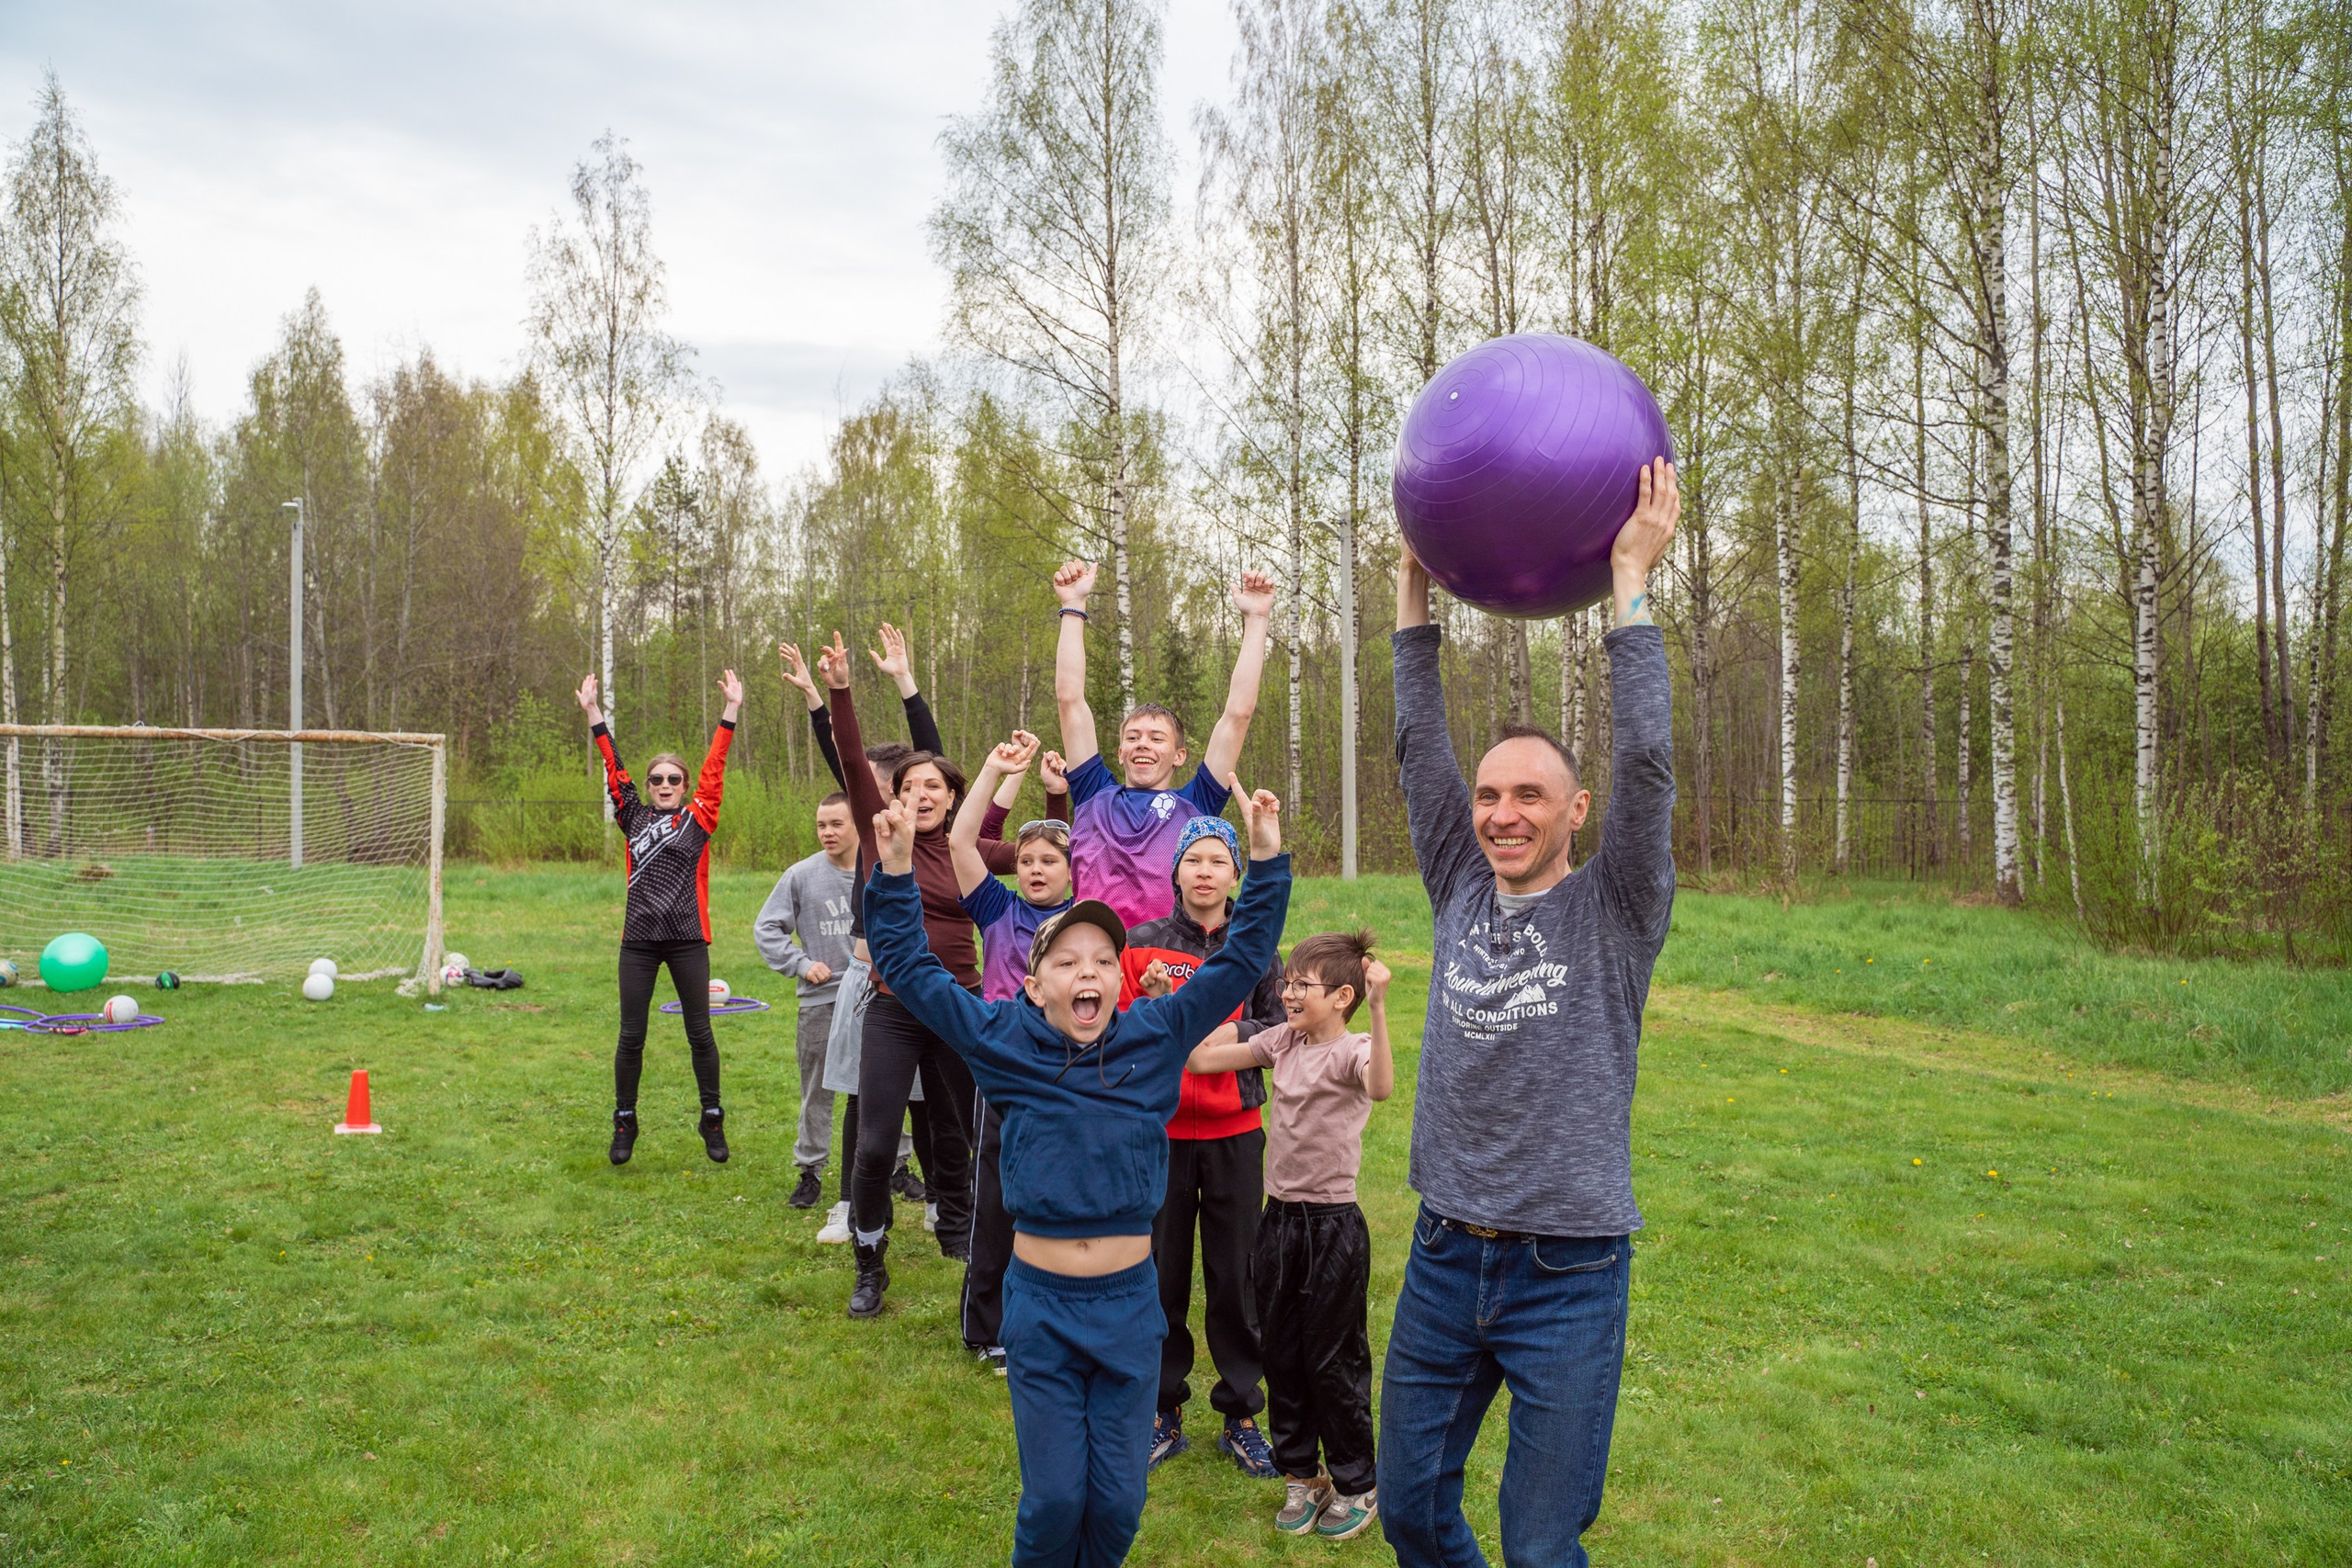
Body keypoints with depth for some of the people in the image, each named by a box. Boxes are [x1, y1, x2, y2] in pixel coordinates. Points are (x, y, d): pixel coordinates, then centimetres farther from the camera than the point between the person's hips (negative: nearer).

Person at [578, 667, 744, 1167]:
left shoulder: (698, 818, 5)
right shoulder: (634, 818, 10)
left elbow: (715, 768, 0)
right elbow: (614, 768, 9)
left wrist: (730, 712, -5)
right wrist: (593, 713, 7)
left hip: (688, 940, -2)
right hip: (639, 941, 2)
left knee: (699, 1033, 4)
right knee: (631, 1036, 6)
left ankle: (712, 1120, 16)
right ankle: (624, 1122, 20)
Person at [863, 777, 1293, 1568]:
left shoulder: (1156, 1036, -2)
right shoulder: (1005, 1042, -4)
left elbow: (1241, 961, -1)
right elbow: (910, 967, -1)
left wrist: (1266, 861, -9)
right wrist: (897, 870, -11)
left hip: (1130, 1302, 1)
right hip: (1040, 1303, -1)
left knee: (1117, 1500, 10)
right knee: (1052, 1498, 7)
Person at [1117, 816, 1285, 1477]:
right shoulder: (1142, 944, 2)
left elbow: (1280, 1032, 4)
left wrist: (1233, 1033, -13)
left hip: (1235, 1132, 0)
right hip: (1160, 1131, 0)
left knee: (1236, 1278, 5)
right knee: (1161, 1276, 7)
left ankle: (1240, 1415, 19)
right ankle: (1165, 1412, 22)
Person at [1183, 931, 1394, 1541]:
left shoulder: (1352, 1051, -15)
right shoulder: (1282, 1041, 5)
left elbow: (1381, 1087, -39)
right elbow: (1200, 1060, 7)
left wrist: (1378, 1007, -50)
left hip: (1333, 1223, -6)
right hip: (1279, 1217, 6)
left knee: (1332, 1359, 5)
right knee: (1281, 1354, 15)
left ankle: (1357, 1486, 24)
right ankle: (1301, 1476, 32)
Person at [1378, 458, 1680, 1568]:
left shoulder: (1614, 911, -5)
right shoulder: (1462, 894, 5)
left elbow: (1646, 764, -17)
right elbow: (1418, 751, 3)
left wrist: (1630, 579, -17)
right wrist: (1415, 589, 1)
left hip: (1567, 1276, -4)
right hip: (1444, 1260, 4)